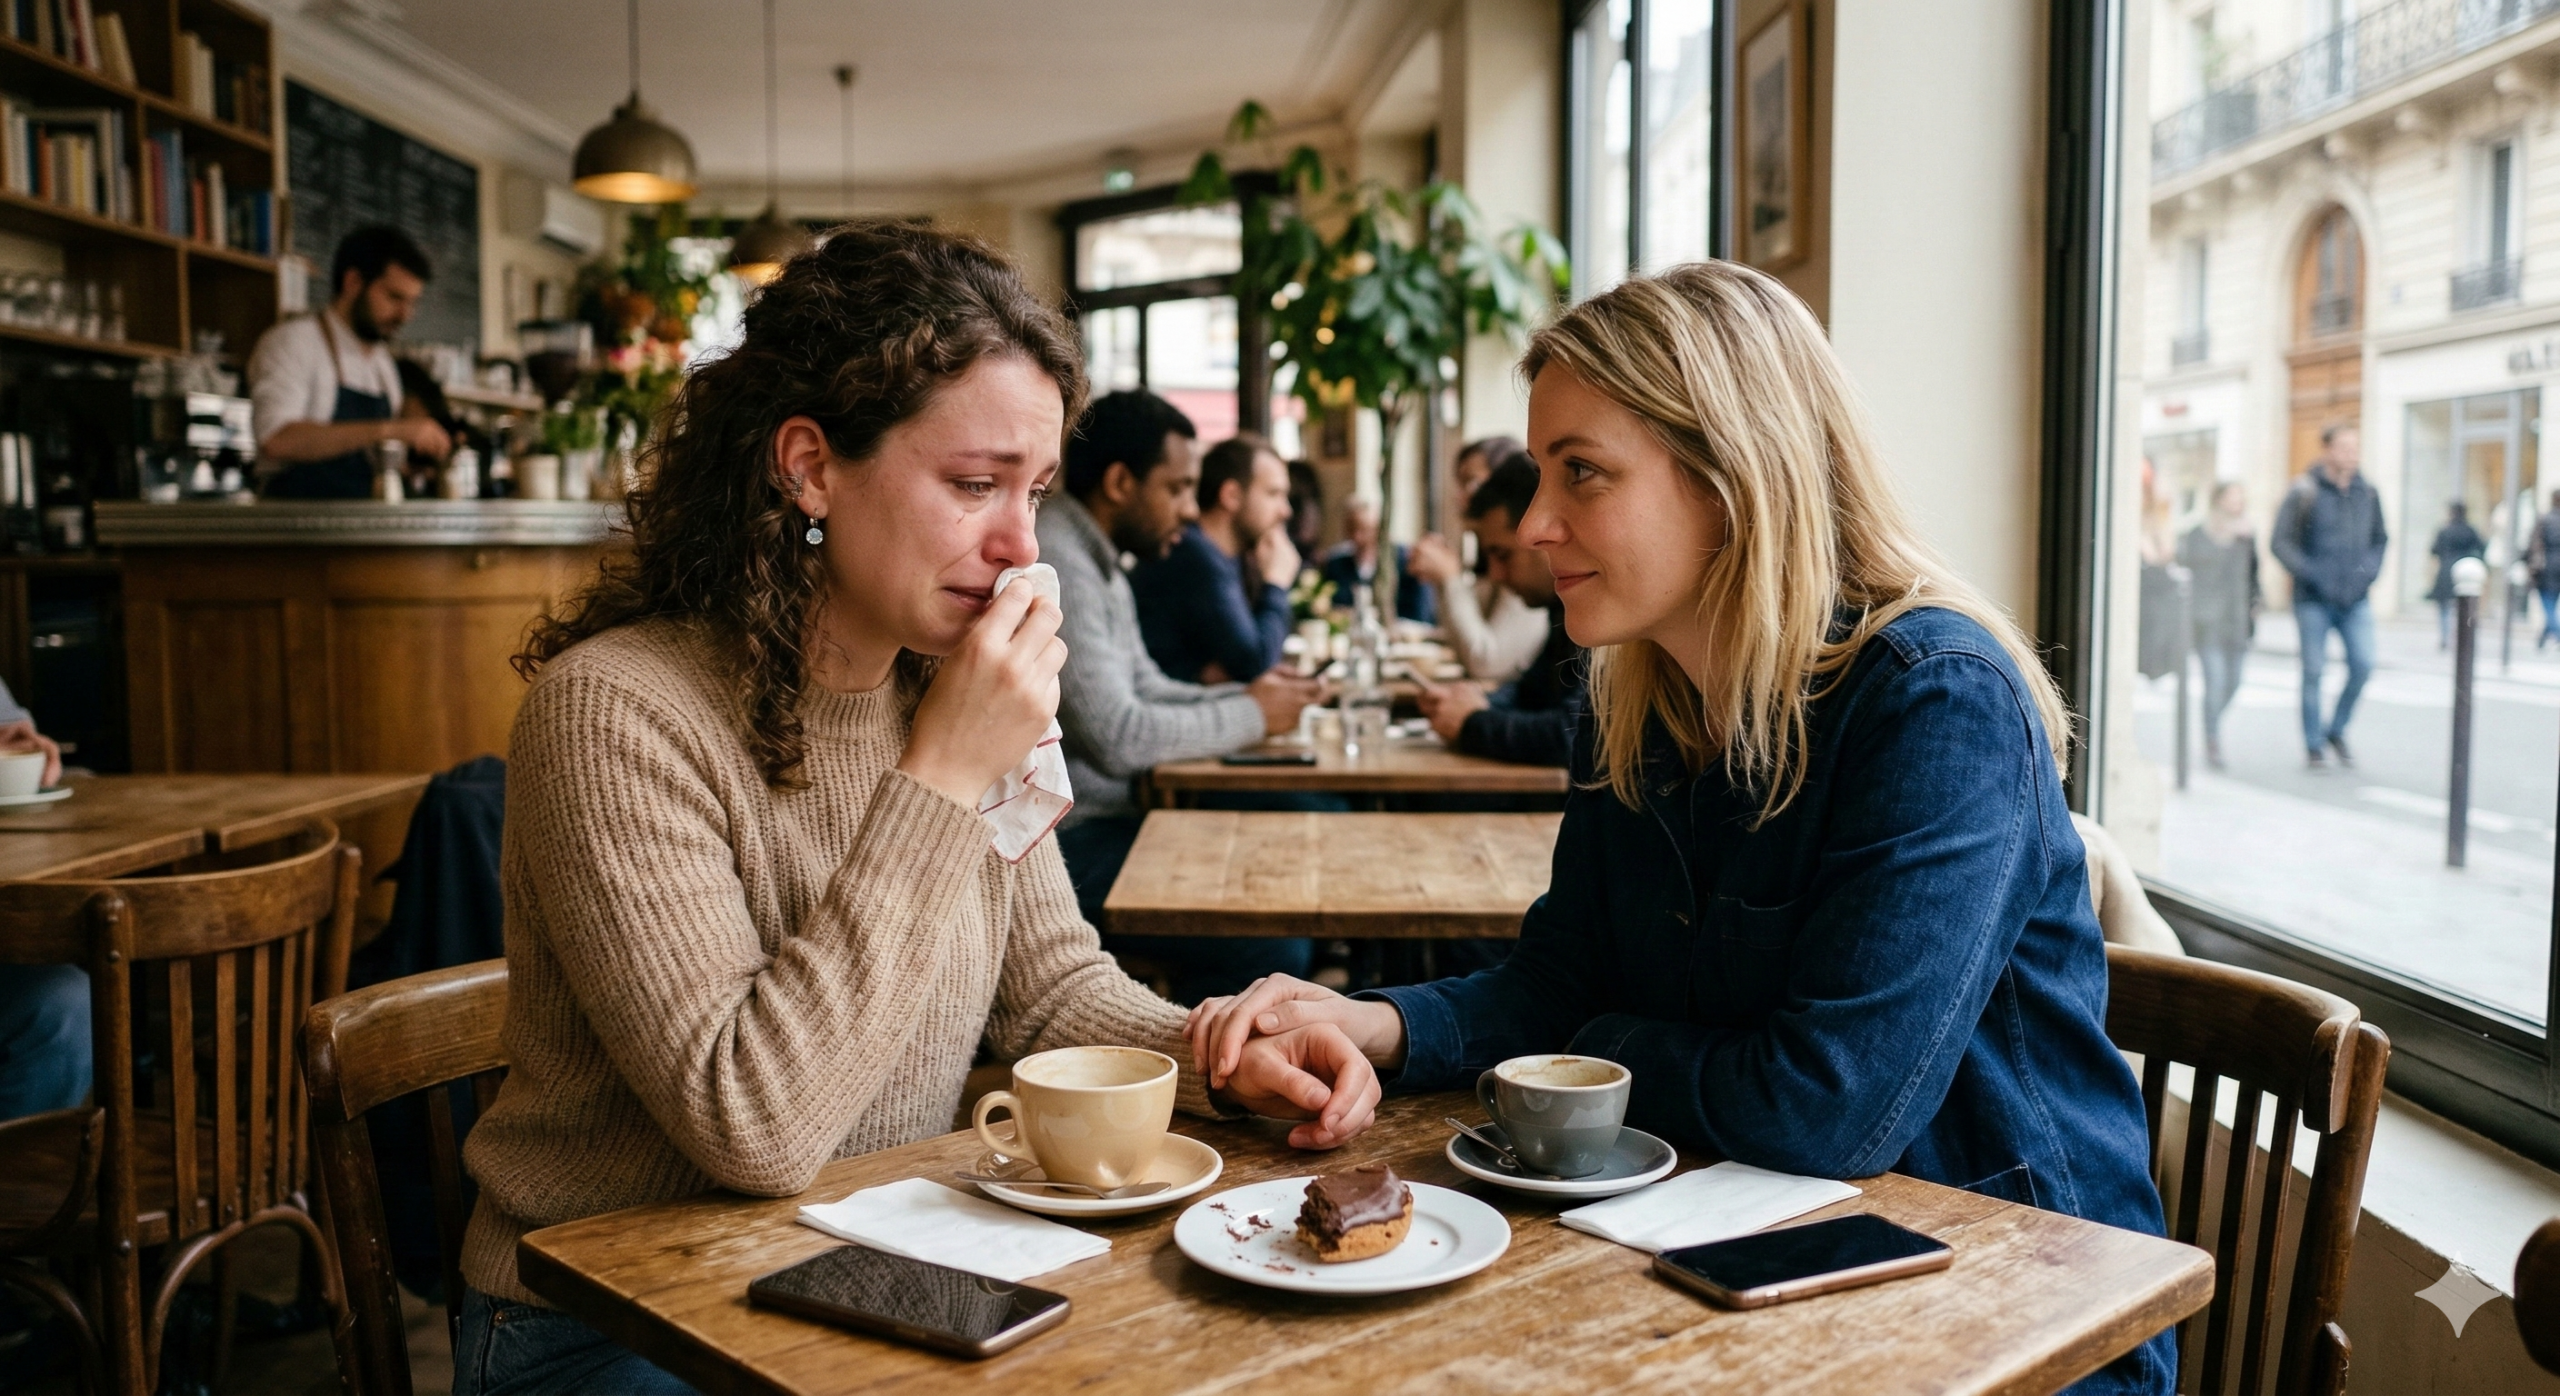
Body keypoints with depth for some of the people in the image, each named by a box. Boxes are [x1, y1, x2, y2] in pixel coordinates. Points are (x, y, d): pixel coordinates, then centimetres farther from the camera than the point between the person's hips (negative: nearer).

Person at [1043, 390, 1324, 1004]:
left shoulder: (1098, 562, 15)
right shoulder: (1058, 564, -19)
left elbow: (1146, 689, 20)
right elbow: (1118, 738, -23)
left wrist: (1250, 696, 3)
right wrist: (1249, 716, -9)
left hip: (1103, 815, 11)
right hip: (1068, 839, -11)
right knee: (1272, 949, -19)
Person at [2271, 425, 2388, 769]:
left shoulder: (2367, 492, 8)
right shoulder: (2304, 492, -6)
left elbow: (2380, 537, 20)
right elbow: (2280, 542, -7)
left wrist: (2370, 568, 4)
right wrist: (2310, 572, -16)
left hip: (2356, 599, 4)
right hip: (2314, 600, -4)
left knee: (2363, 665, -5)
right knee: (2313, 670, 1)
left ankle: (2337, 731, 17)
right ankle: (2313, 745, 12)